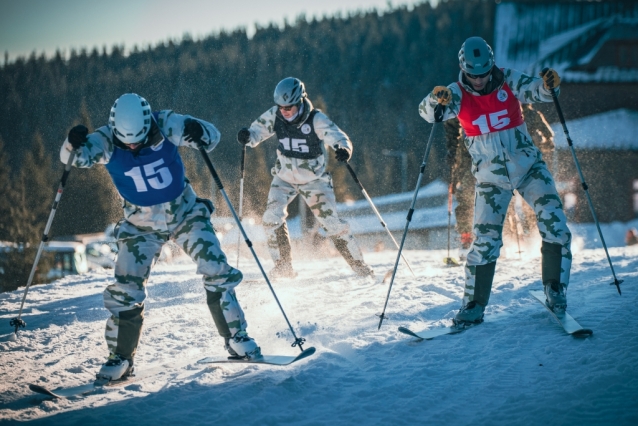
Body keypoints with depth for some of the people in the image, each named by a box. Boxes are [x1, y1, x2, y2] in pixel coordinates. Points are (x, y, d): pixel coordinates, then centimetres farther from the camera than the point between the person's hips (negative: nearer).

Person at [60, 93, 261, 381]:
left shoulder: (166, 125, -20)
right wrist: (74, 144, -52)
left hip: (185, 214, 0)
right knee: (125, 291, -8)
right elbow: (77, 157, -29)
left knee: (218, 273, -8)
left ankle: (237, 339, 8)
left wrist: (199, 133, -40)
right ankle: (120, 358, 7)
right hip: (141, 225, 0)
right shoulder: (106, 141, -18)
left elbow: (212, 136, -16)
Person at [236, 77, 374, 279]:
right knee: (272, 218, -15)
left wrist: (343, 149, -55)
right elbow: (257, 131, -4)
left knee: (332, 223, -8)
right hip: (284, 179, 3)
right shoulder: (274, 116, -14)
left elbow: (337, 136, -31)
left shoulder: (316, 119, -24)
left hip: (314, 180, -3)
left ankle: (359, 265, 9)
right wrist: (247, 136, -28)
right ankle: (283, 267, 2)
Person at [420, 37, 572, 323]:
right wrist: (436, 99, -49)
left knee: (555, 227, -12)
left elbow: (536, 90, -21)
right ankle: (474, 305, 7)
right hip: (490, 178, 0)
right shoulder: (457, 94, -10)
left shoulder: (508, 81, -8)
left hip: (528, 167, 1)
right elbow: (428, 112, -25)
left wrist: (548, 85, -45)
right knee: (485, 241, -5)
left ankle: (555, 292, 3)